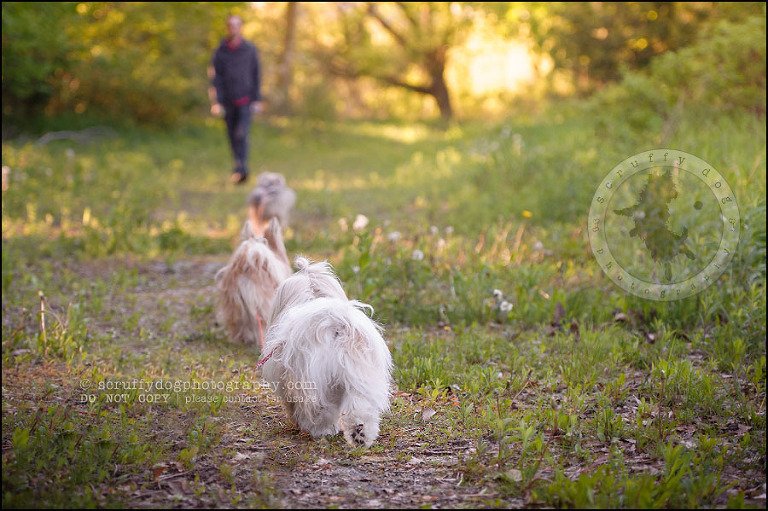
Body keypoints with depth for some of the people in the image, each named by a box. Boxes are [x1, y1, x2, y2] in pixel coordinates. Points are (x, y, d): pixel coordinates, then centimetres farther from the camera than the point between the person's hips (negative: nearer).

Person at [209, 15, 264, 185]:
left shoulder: (250, 50, 0)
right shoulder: (220, 52, 3)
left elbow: (257, 75, 3)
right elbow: (215, 78, 1)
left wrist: (257, 100, -2)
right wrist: (216, 102, -7)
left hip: (246, 102, -2)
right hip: (228, 102, 3)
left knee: (241, 134, -17)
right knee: (233, 137, 7)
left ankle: (241, 168, -18)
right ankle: (241, 170, 19)